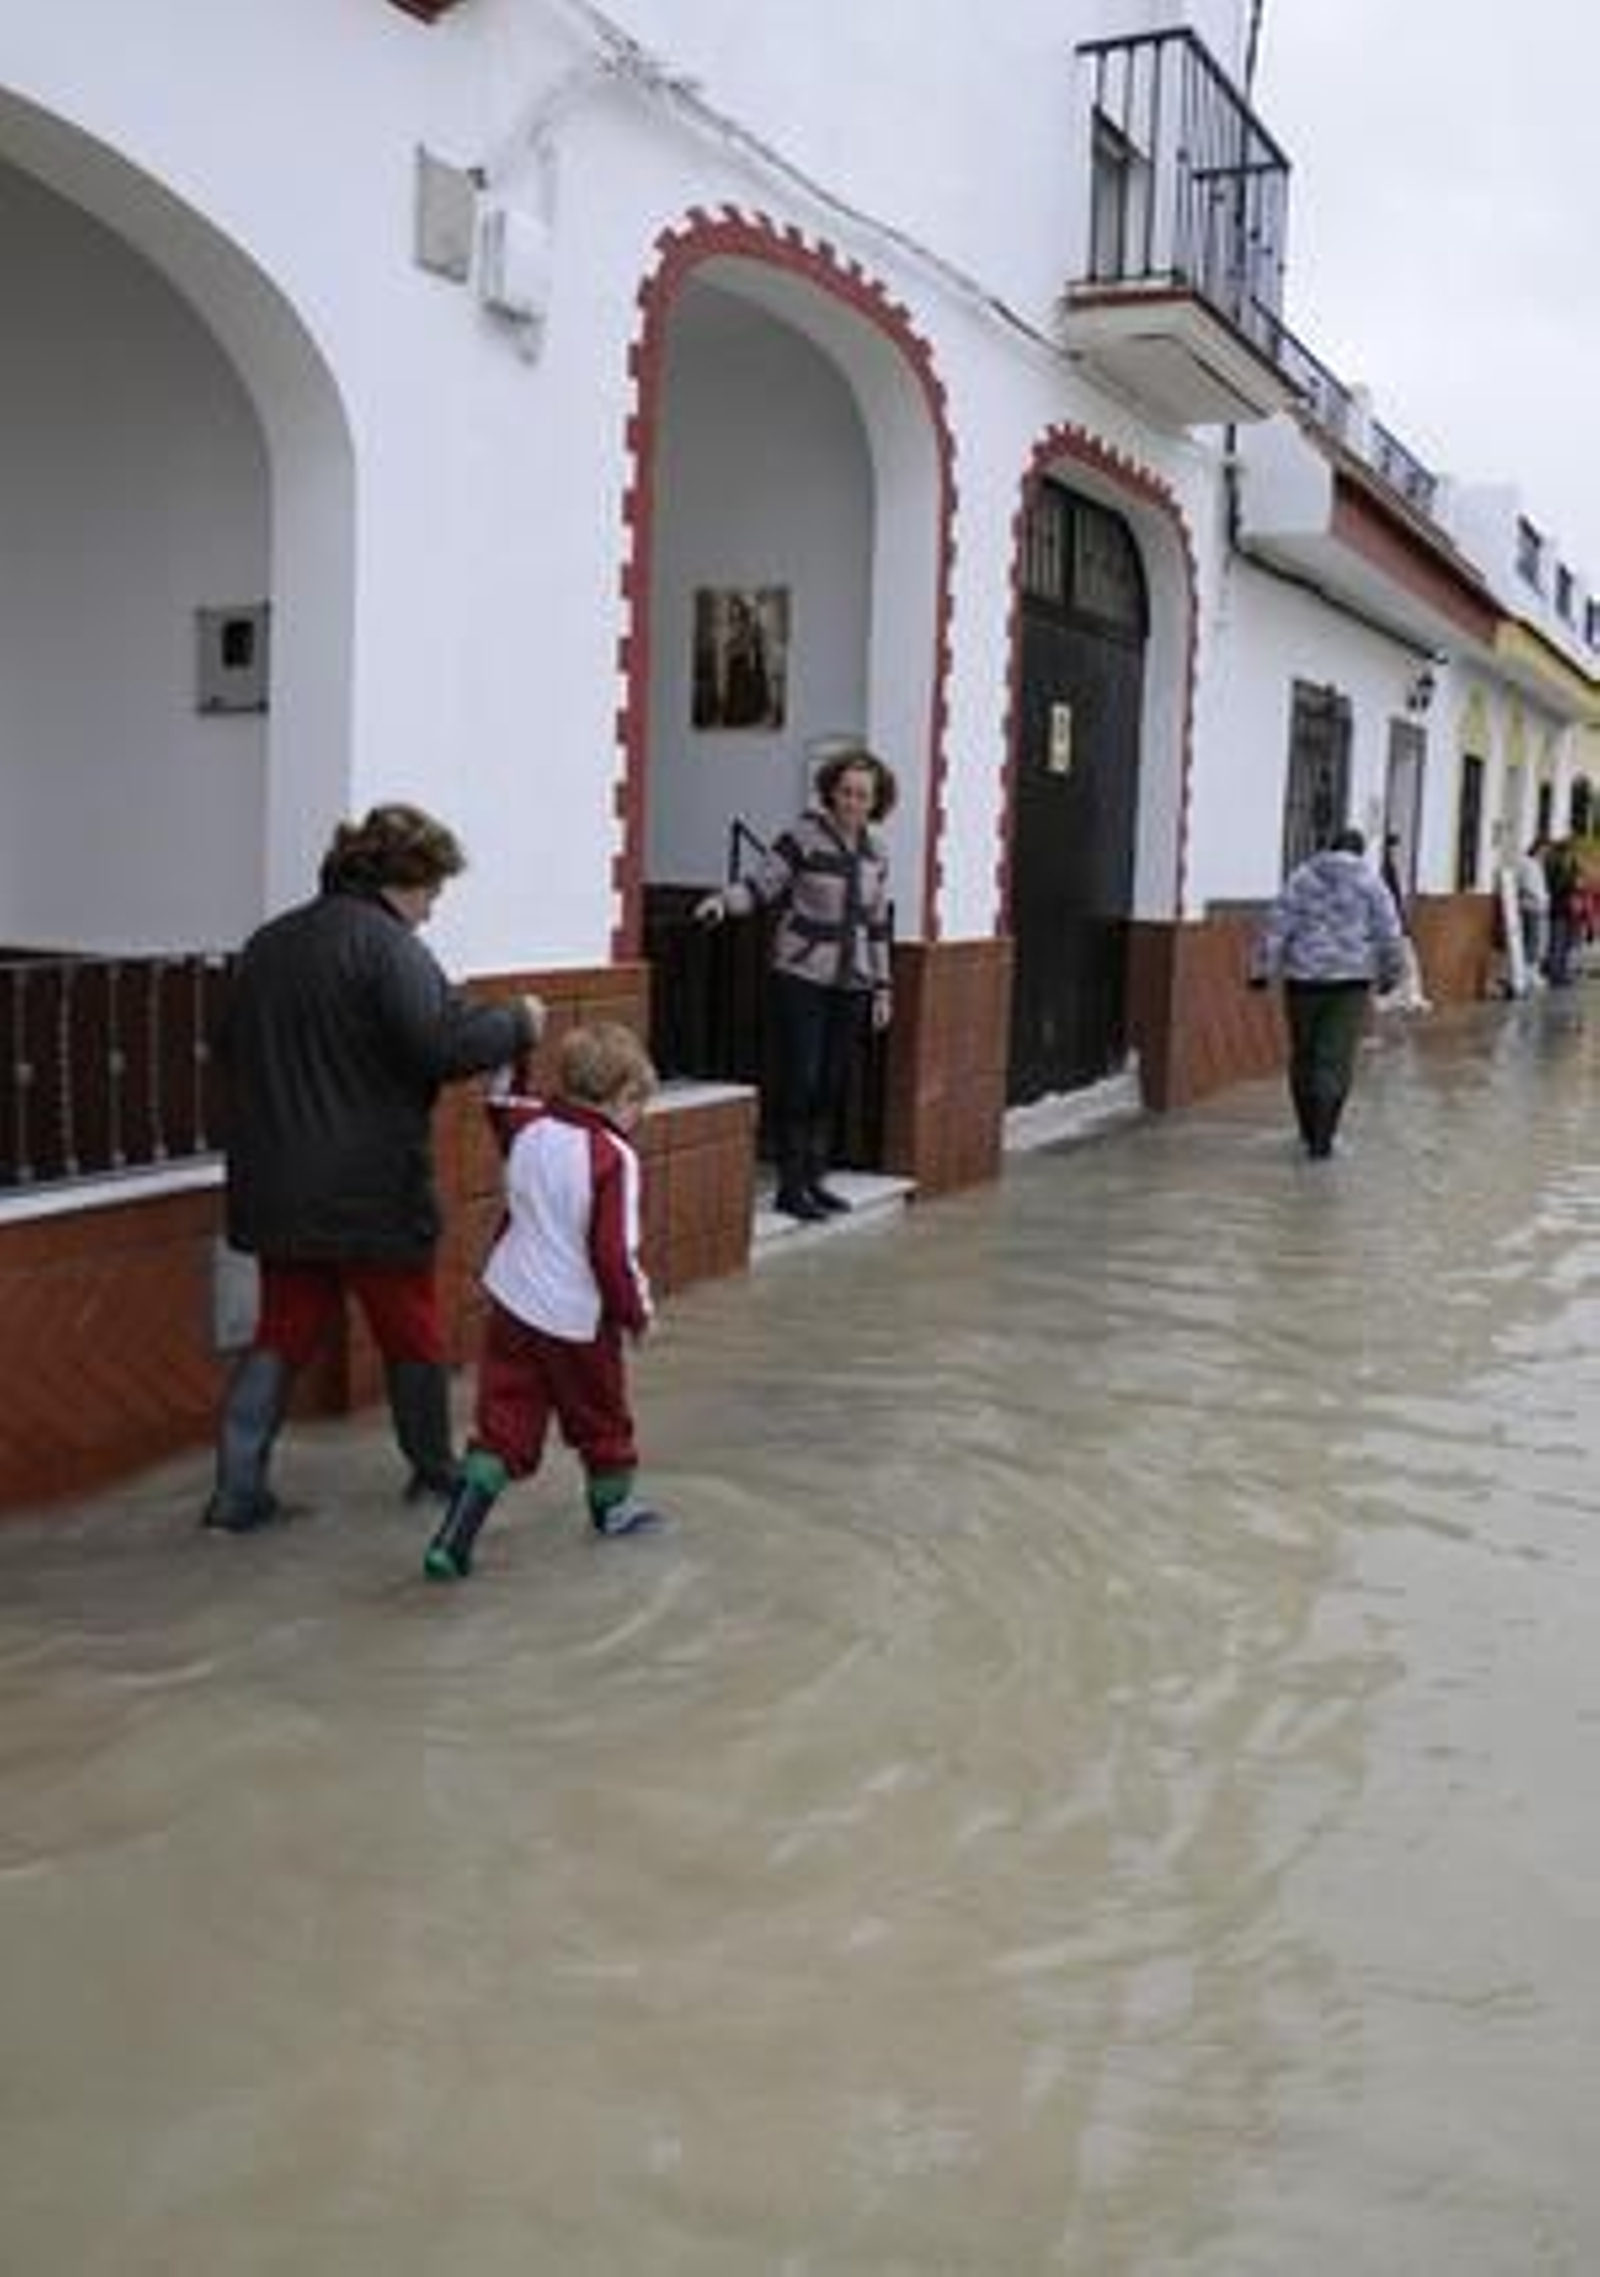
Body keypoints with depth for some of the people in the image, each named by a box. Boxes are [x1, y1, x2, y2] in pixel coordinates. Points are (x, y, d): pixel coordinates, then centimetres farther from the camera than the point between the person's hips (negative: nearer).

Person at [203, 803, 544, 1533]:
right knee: (412, 1334, 12)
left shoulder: (267, 944, 12)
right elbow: (443, 1042, -24)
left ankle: (238, 1487, 7)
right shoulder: (384, 944, -15)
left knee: (283, 1334, 13)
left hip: (276, 1190, 7)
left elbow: (230, 1048, 20)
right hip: (371, 1191, -7)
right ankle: (435, 1470, 28)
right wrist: (518, 1022, -9)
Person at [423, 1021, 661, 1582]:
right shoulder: (613, 1157, -18)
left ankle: (454, 1537, -6)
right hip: (578, 1320, -5)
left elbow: (502, 1102, 25)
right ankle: (612, 1504, 41)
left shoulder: (529, 1126, -1)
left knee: (503, 1423, 5)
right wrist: (636, 1310, -5)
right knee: (601, 1415, 20)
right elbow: (613, 1252, -19)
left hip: (513, 1304, 5)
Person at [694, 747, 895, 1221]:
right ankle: (790, 1186, 2)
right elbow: (760, 885, -9)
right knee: (799, 1082, -6)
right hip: (801, 978, -5)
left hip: (850, 985, 5)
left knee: (833, 1086, 8)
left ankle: (815, 1178, 18)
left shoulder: (876, 855, 10)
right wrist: (723, 901, -28)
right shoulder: (805, 836, -6)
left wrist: (882, 988, 14)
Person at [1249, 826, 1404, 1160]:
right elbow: (1388, 935, 4)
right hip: (1350, 980, -1)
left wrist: (1263, 968, -1)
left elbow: (1278, 926, -2)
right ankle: (1321, 1140, -7)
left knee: (1303, 1057, 14)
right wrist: (1390, 975, 16)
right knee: (1336, 1061, -2)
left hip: (1303, 977, 1)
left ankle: (1310, 1131, 23)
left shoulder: (1302, 877, 5)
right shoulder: (1371, 884, 4)